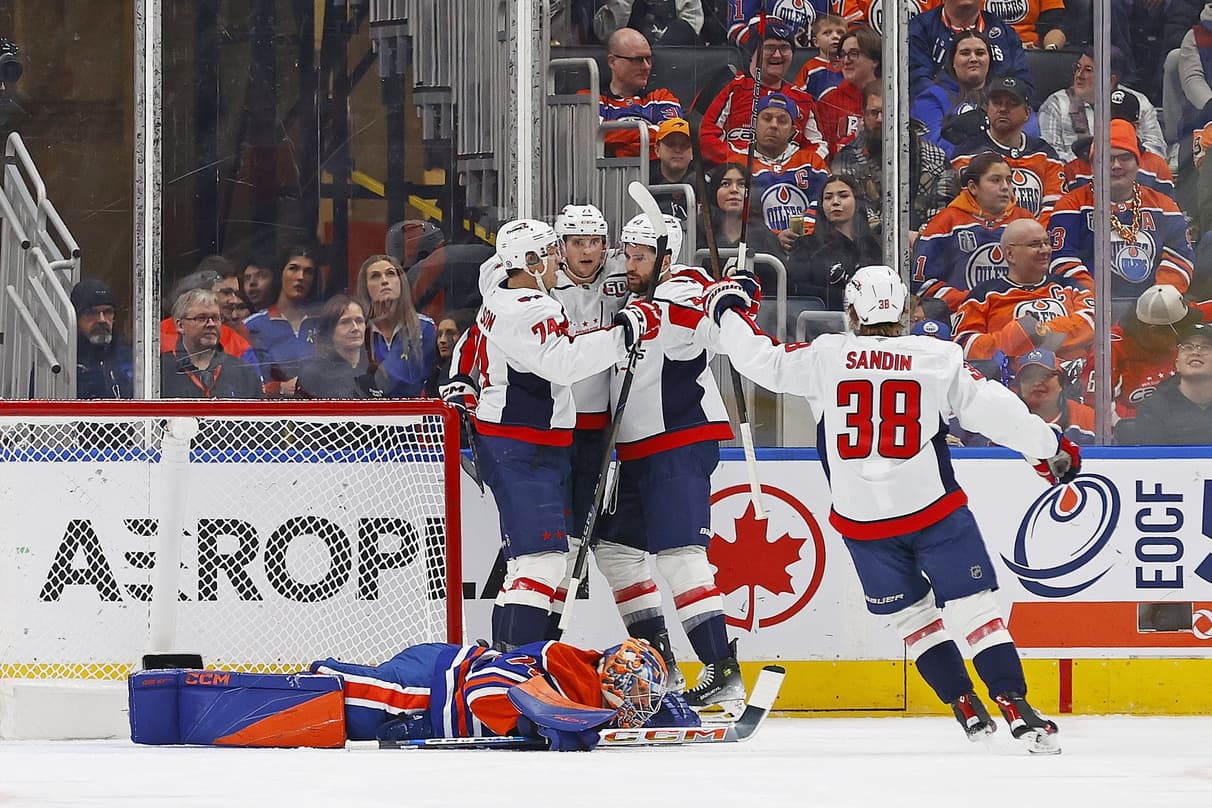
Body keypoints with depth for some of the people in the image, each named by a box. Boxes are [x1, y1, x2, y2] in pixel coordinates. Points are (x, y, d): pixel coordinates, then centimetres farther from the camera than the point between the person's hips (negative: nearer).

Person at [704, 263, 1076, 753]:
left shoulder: (825, 356, -1)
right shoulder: (938, 358, -2)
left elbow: (761, 360, 6)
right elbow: (993, 409, -1)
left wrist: (728, 311, 24)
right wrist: (1051, 450, 11)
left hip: (863, 520, 1)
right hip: (933, 507, -1)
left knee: (912, 615, 16)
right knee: (973, 607, 1)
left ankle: (967, 709, 13)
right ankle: (1017, 710, -9)